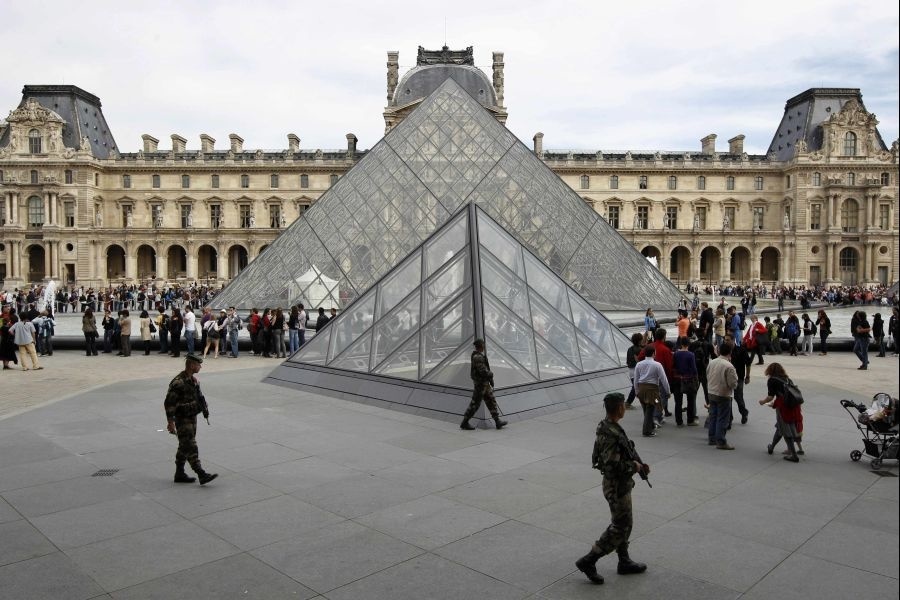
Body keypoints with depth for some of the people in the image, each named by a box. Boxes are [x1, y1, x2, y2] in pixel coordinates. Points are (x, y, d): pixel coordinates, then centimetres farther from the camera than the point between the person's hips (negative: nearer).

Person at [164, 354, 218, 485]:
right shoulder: (178, 382, -21)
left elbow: (200, 396, 19)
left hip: (192, 418, 9)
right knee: (191, 447, -8)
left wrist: (205, 410, 14)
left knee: (184, 447, 16)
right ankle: (202, 475, -8)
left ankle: (179, 474, 25)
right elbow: (169, 403, -21)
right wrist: (170, 422, -21)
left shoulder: (193, 380, 8)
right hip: (183, 420, -9)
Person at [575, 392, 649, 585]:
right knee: (619, 529, 2)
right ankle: (588, 562, 8)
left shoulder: (607, 427, 2)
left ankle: (624, 562, 35)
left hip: (618, 484, 9)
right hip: (617, 487, -9)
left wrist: (638, 464, 6)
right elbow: (612, 465, -31)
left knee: (624, 523, 21)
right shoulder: (611, 434, -29)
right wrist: (634, 466, -16)